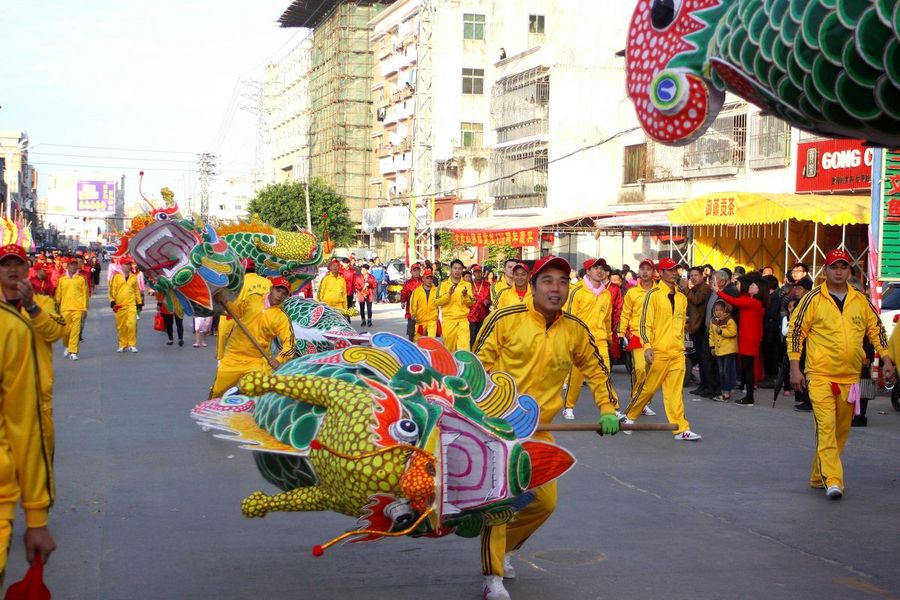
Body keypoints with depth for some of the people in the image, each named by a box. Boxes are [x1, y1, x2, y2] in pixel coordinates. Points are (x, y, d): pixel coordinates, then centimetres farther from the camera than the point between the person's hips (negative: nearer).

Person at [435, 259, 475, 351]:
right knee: (449, 346, 4)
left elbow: (472, 302, 6)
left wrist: (466, 296, -14)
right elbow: (437, 301, -2)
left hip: (463, 320, 0)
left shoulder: (467, 285, 10)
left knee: (464, 345, -14)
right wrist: (448, 294, -17)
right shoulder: (443, 284, 6)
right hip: (448, 319, 0)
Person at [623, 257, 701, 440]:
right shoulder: (654, 294, -6)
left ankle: (681, 429, 0)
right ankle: (630, 416, 22)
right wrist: (647, 346, -17)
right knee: (649, 387, 2)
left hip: (677, 352, 5)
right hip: (659, 351, -5)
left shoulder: (681, 297, 13)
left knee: (675, 391, 2)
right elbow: (645, 322, -9)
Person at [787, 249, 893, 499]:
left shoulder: (860, 301, 8)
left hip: (850, 377, 5)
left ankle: (819, 476, 22)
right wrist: (795, 368, -6)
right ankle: (833, 481, -19)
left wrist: (887, 360, 8)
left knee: (841, 430, 10)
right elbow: (795, 331, -1)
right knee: (826, 427, -14)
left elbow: (876, 329, 17)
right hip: (820, 375, -4)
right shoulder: (813, 299, -2)